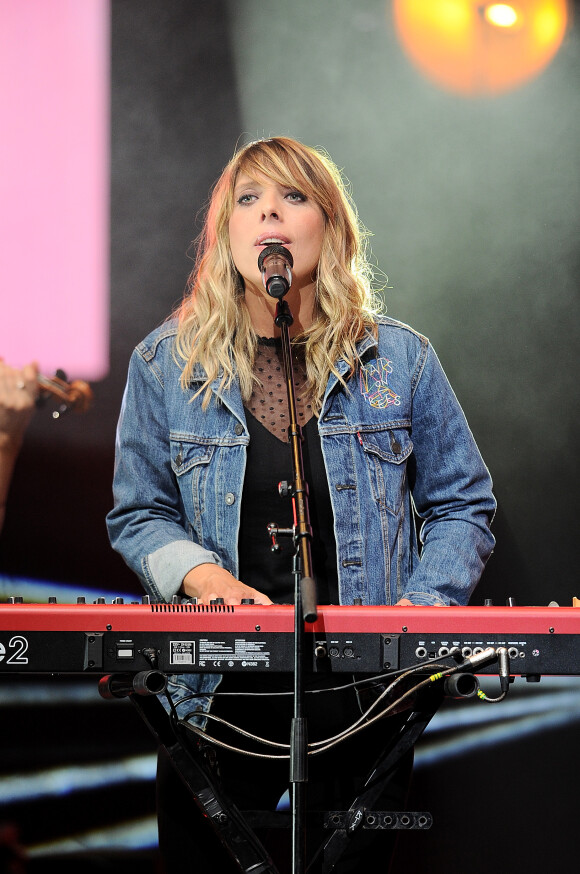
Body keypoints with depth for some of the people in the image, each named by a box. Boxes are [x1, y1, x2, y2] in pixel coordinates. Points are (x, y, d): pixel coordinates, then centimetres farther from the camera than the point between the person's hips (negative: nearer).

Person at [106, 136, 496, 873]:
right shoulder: (166, 363, 1)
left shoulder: (399, 360, 0)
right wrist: (200, 574, -13)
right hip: (217, 693, 0)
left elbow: (462, 506, 7)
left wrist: (424, 605, -9)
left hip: (364, 693, 0)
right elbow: (139, 514, 7)